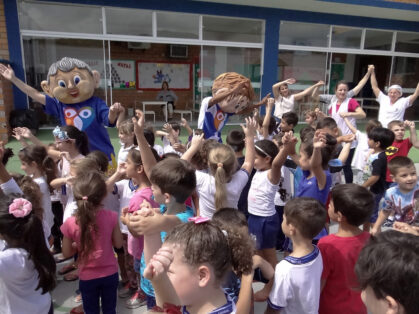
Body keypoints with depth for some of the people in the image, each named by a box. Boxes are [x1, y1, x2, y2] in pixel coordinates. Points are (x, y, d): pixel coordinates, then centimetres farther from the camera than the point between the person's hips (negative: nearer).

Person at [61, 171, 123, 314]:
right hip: (110, 273, 1)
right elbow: (118, 244, -7)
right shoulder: (111, 217, -19)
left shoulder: (70, 224, -20)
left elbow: (66, 253, -7)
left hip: (87, 276, 0)